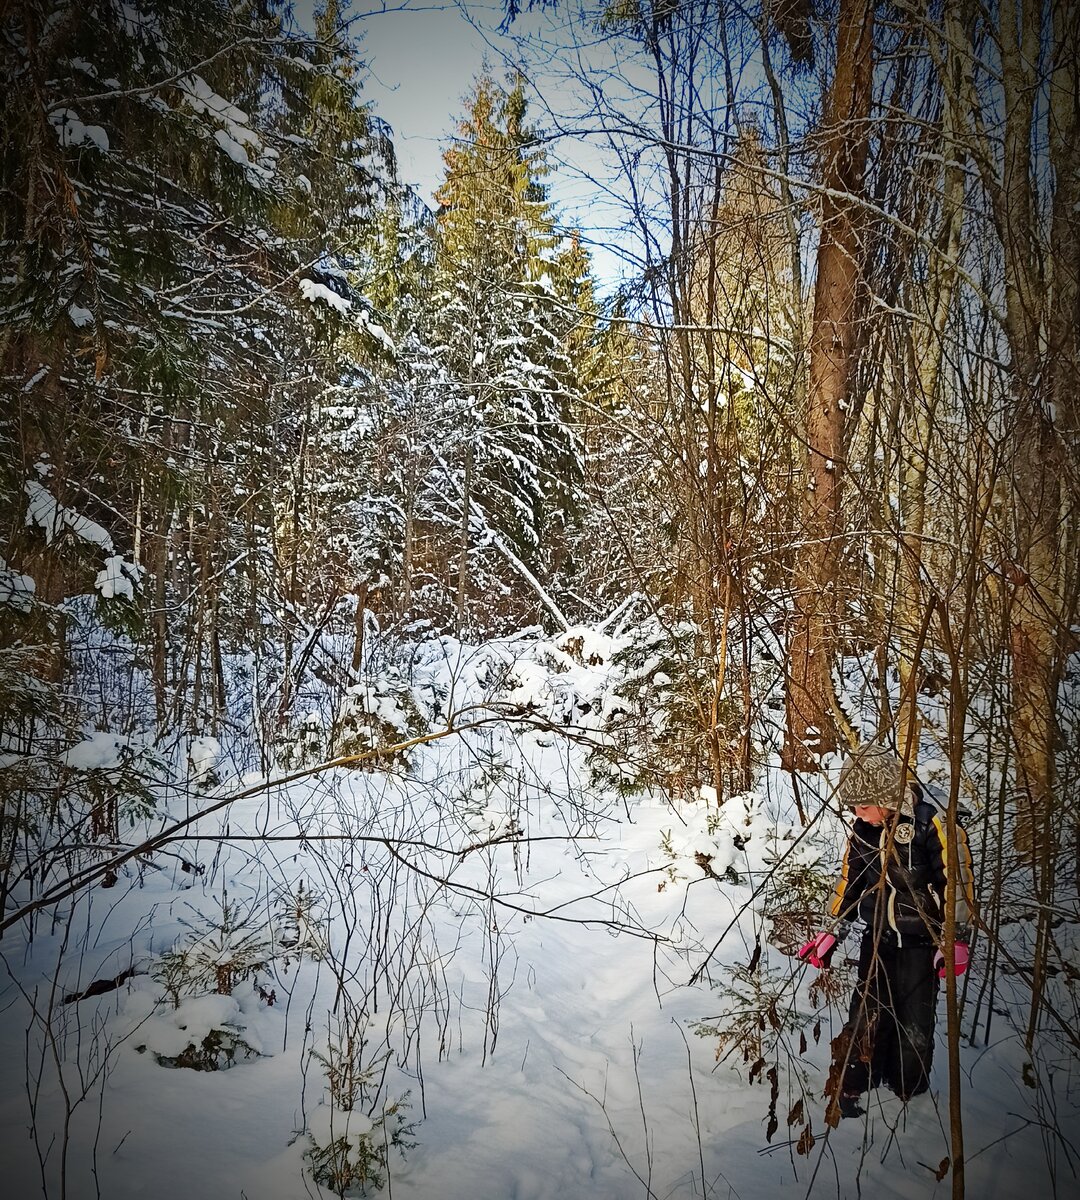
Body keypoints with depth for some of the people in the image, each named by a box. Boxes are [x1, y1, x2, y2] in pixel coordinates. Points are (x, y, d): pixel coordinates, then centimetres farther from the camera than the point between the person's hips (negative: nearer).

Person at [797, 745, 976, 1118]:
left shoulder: (932, 825, -21)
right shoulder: (864, 829, -2)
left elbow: (956, 881, -14)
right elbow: (850, 881, 9)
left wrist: (955, 941, -16)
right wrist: (833, 932, 8)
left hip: (920, 940, -4)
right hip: (877, 937, 4)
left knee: (914, 1021, 4)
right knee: (866, 1014, 4)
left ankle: (909, 1093, 25)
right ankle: (851, 1086, 19)